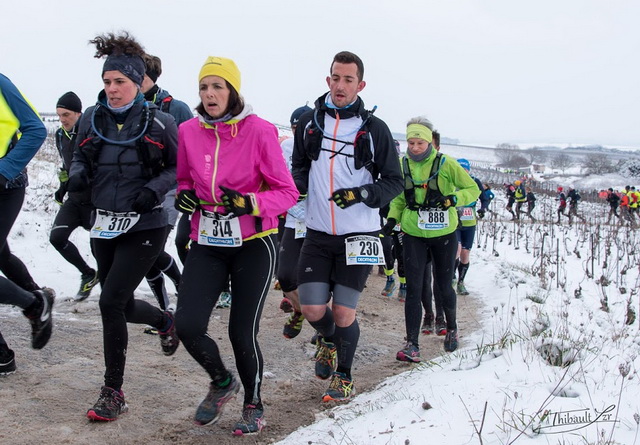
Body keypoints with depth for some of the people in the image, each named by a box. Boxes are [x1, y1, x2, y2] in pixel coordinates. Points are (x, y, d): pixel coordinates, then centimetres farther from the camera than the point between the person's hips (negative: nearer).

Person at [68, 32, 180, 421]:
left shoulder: (159, 122, -8)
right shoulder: (92, 119, 2)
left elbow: (180, 167, -1)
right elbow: (80, 157, 15)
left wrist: (154, 188, -18)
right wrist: (78, 175, -7)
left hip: (145, 227, -5)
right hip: (105, 225, 5)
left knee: (111, 301, -13)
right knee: (121, 305, 15)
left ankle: (114, 393, 1)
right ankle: (165, 321, 50)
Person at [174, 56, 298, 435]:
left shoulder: (259, 130, -11)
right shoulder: (189, 131, 0)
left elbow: (287, 193, -8)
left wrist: (251, 203, -25)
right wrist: (185, 196, -5)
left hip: (253, 244, -3)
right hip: (207, 244, 4)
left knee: (242, 332, -3)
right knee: (188, 326, -7)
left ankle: (254, 406, 25)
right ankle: (222, 382, 25)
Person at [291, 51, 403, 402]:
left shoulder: (374, 129, -4)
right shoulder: (309, 122, 4)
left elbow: (394, 182, 1)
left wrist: (361, 194, -18)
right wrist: (295, 185, -8)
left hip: (358, 235, -2)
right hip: (318, 233, 2)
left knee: (343, 313, -1)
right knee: (312, 309, -1)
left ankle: (344, 377, 24)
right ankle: (328, 341, 35)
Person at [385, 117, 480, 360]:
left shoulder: (445, 164, -11)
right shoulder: (402, 165, -1)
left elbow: (473, 190, -5)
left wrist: (449, 200, -21)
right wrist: (392, 219, -5)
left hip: (443, 234, -1)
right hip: (414, 235, 2)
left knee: (443, 285, 11)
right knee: (413, 288, -7)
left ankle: (451, 328, 39)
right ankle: (412, 344, -3)